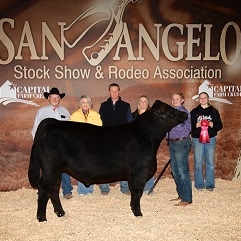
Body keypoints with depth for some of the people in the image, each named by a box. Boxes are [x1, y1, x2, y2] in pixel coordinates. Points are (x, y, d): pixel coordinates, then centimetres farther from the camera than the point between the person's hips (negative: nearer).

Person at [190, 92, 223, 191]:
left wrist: (212, 125, -12)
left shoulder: (214, 111, 9)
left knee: (210, 162, 3)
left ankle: (210, 185, 10)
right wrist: (196, 125, -15)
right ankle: (199, 184, 8)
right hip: (197, 139, 0)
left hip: (210, 139, 1)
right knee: (198, 163, 0)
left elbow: (220, 125, 6)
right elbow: (189, 126, 3)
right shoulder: (194, 112, 7)